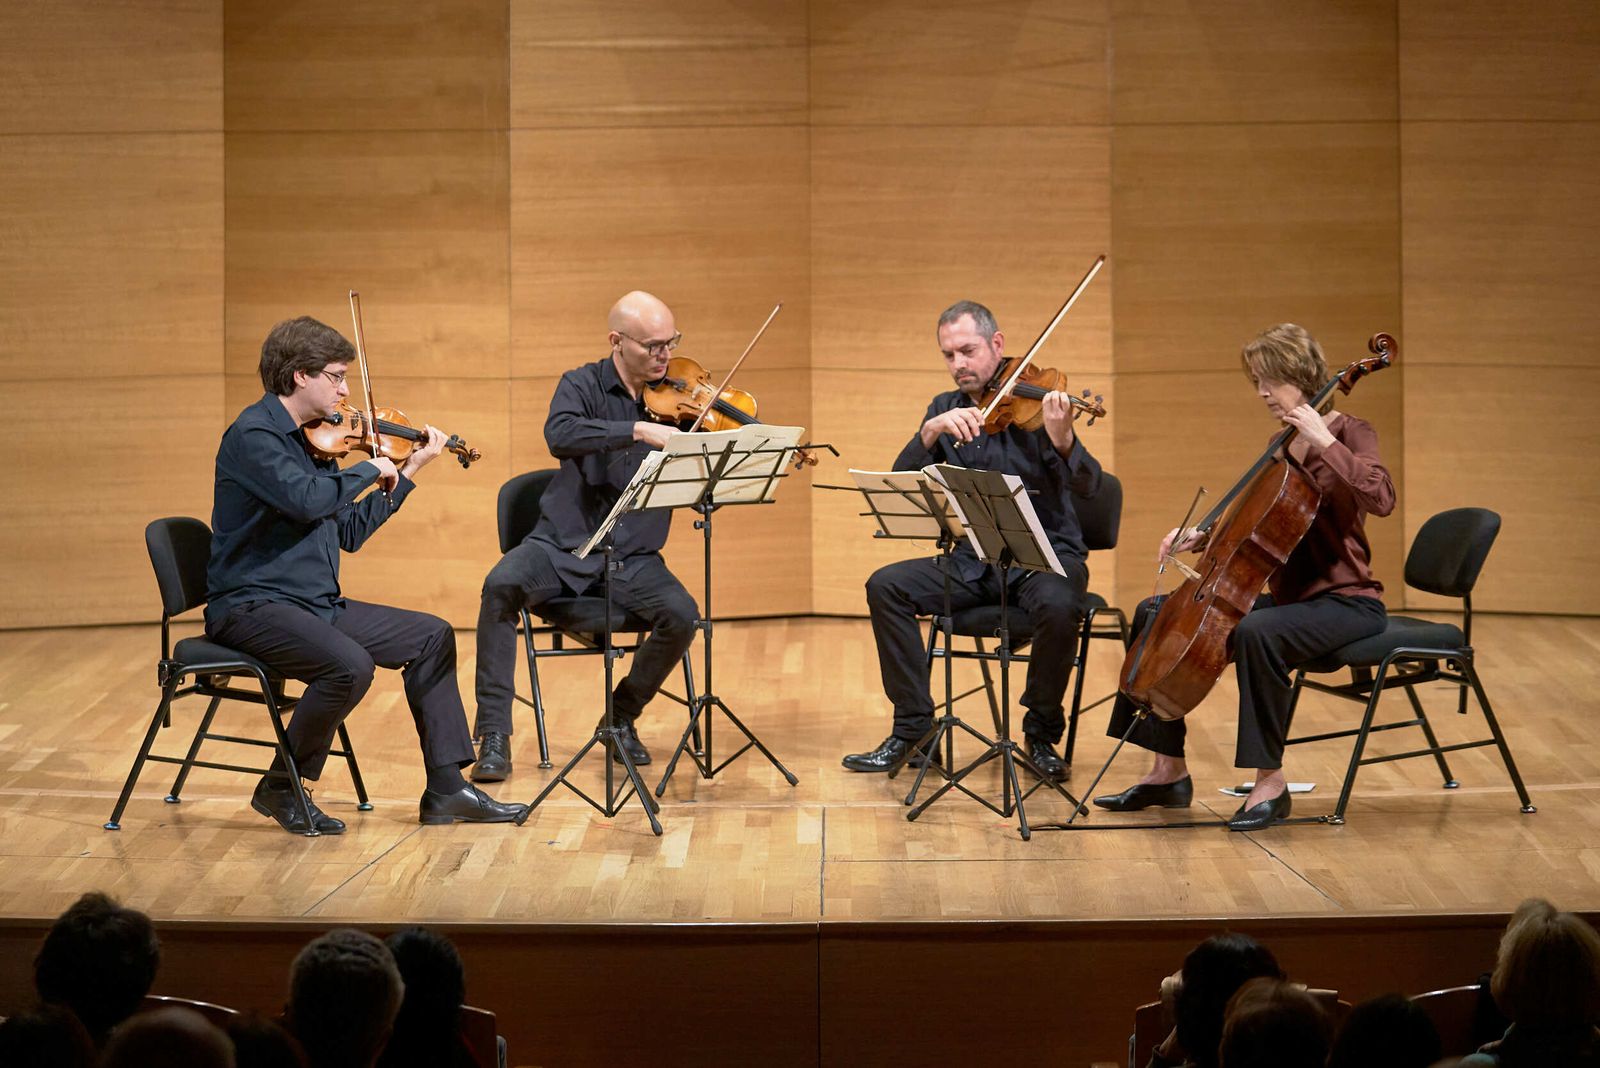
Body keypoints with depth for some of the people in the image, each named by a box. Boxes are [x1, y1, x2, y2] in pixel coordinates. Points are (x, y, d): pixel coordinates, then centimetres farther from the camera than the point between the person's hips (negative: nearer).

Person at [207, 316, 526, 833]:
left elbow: (350, 532, 17)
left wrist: (407, 472, 15)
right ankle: (281, 788, -12)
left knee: (431, 636, 8)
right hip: (253, 605, -10)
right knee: (349, 665, -33)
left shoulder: (312, 440, 13)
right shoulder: (253, 435, -14)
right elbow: (307, 500, -30)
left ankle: (446, 788, 9)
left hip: (315, 603, 10)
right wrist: (369, 470, -13)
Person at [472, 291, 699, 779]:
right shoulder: (583, 386, -2)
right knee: (502, 585, -30)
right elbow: (560, 436, -26)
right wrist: (639, 430, -36)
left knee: (681, 615, -26)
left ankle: (621, 717, 2)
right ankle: (494, 734, -22)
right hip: (564, 543, -2)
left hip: (633, 556, 2)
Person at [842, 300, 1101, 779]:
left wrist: (1062, 441, -41)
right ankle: (912, 730, -9)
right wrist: (930, 432, -23)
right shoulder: (945, 410, 8)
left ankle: (1042, 734, -12)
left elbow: (1087, 484, -19)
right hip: (973, 562, 5)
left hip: (1045, 555, -5)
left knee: (1057, 607, -36)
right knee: (885, 586, -16)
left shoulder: (1033, 402, -7)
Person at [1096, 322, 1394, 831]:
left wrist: (1324, 441, -28)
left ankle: (1270, 782, -27)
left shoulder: (1350, 434, -9)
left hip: (1347, 602, -9)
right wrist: (1203, 536, 4)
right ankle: (1168, 770, 7)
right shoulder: (1284, 446, 13)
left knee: (1256, 633, -39)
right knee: (1156, 615, 6)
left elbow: (1380, 497, -29)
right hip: (1288, 595, 9)